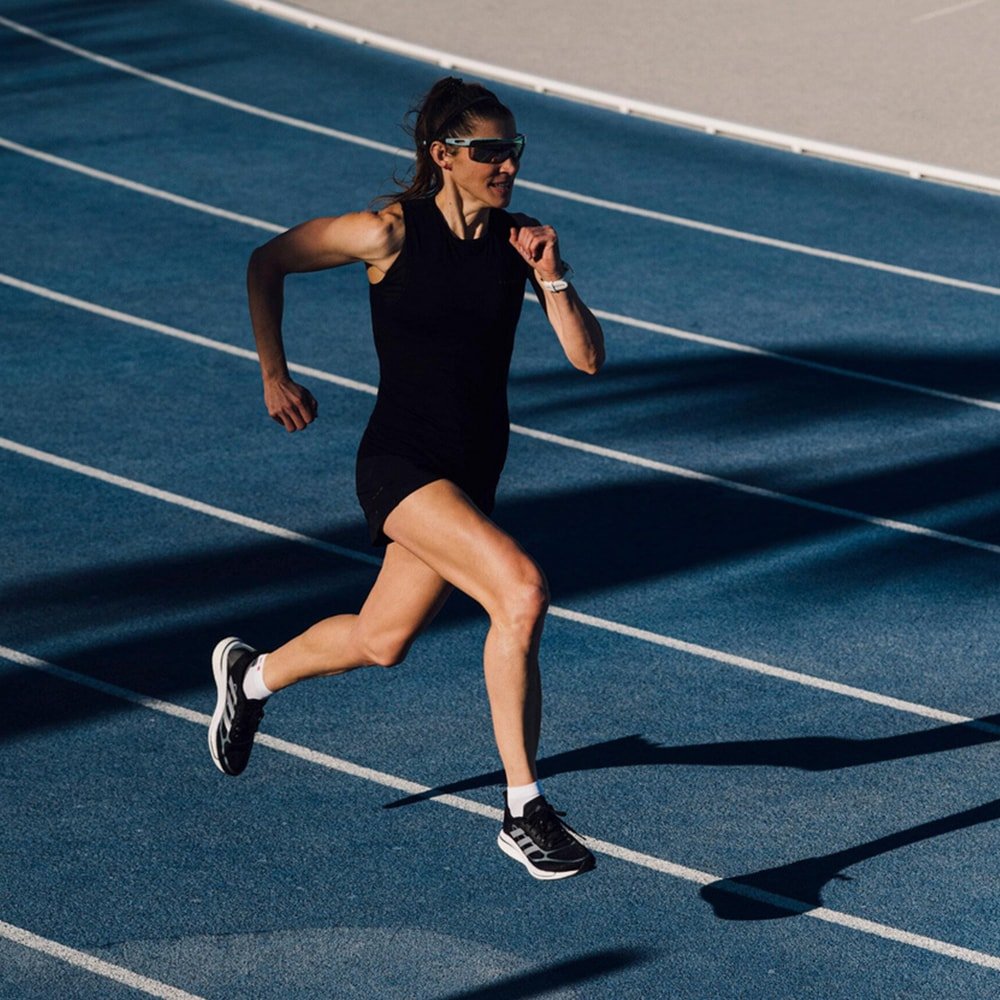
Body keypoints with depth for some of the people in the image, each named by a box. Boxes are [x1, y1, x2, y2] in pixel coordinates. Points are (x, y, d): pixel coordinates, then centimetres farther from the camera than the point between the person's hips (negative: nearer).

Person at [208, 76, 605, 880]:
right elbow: (267, 264, 1)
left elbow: (588, 358, -5)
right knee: (522, 589, -27)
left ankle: (252, 676, 51)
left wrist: (551, 275, -18)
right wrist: (275, 375, -1)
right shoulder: (390, 232, -13)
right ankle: (523, 812, -18)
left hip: (473, 474, 6)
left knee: (381, 642, 20)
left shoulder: (517, 239, -1)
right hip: (401, 465, -6)